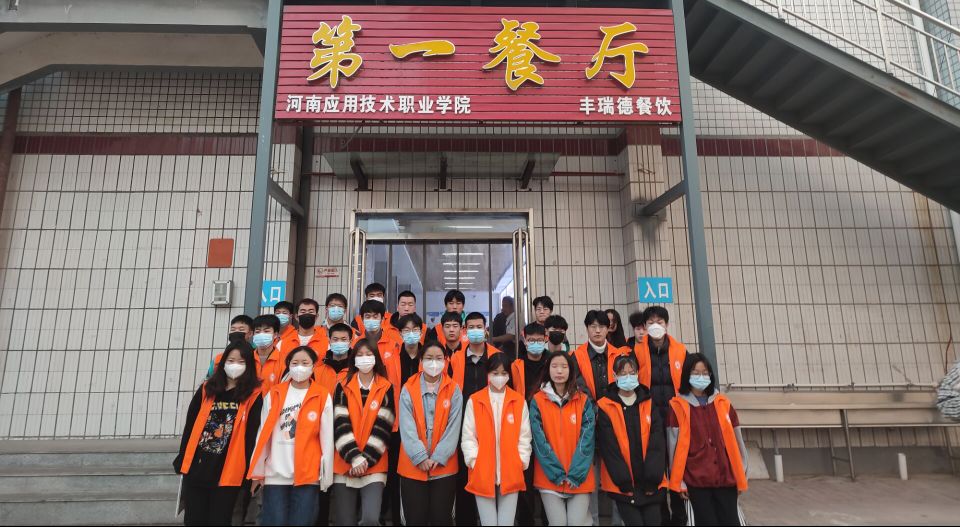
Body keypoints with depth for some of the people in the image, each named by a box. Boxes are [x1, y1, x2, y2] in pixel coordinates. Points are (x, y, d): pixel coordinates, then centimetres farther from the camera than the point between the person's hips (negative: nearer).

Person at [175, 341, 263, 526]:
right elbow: (190, 425, 11)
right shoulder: (206, 389, 7)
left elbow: (252, 435, -5)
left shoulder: (253, 395, -4)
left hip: (228, 472, -3)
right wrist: (181, 460, 8)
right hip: (195, 468, 3)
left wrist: (247, 472, -8)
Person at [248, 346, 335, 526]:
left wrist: (326, 477, -1)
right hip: (275, 474, 1)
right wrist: (257, 472, 7)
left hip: (308, 474, -1)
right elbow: (263, 434, 8)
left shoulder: (323, 396, 0)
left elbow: (327, 439, 0)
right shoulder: (274, 394, 5)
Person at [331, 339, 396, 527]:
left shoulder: (386, 388, 2)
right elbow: (341, 424, -4)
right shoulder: (343, 387, 5)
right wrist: (354, 457, -14)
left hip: (375, 466, -1)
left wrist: (366, 458, -12)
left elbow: (383, 426, -4)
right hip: (345, 465, 2)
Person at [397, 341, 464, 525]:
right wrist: (420, 456, -16)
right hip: (413, 466, 0)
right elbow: (407, 427, -8)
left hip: (444, 466, 0)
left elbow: (453, 427, -5)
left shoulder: (453, 390, 1)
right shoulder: (408, 389, -1)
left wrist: (438, 457, -13)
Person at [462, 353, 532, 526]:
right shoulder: (474, 401, 0)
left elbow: (524, 437, 4)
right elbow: (468, 437, 0)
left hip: (511, 475, 1)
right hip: (482, 474, -1)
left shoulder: (519, 401, 3)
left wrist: (520, 463, -4)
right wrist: (474, 462, -9)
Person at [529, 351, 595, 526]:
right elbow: (539, 440, -5)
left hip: (580, 478, 1)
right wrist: (556, 473, -12)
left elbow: (587, 439, -3)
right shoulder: (537, 401, -1)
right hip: (549, 478, -1)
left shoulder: (584, 400, 2)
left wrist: (576, 473, -12)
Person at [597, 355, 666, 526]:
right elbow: (608, 447, -6)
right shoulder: (605, 407, -2)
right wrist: (624, 482, -12)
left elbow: (657, 444, 2)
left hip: (650, 484, 3)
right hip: (622, 485, -3)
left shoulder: (649, 404, 9)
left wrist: (653, 479, -8)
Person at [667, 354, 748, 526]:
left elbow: (736, 442, 10)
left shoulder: (723, 403, 8)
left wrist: (741, 477, 8)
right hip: (696, 480, -3)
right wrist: (679, 481, -5)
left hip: (726, 478, 3)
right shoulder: (678, 406, -3)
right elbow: (674, 446, -4)